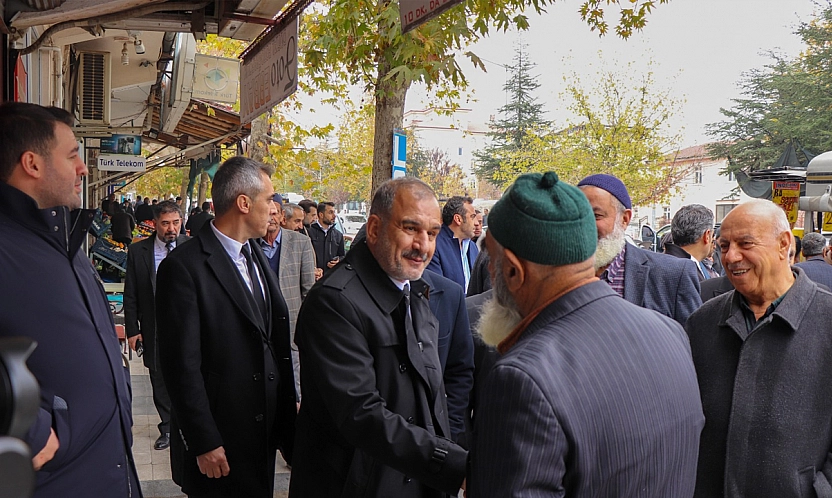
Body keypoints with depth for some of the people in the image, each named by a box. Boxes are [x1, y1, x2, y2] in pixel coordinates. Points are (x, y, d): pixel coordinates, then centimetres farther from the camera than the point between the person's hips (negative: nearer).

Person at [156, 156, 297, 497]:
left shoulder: (257, 256, 8)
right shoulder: (184, 267, -17)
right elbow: (182, 365, -18)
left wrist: (289, 404, 10)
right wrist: (204, 444, -17)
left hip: (265, 430, 7)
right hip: (219, 442, -7)